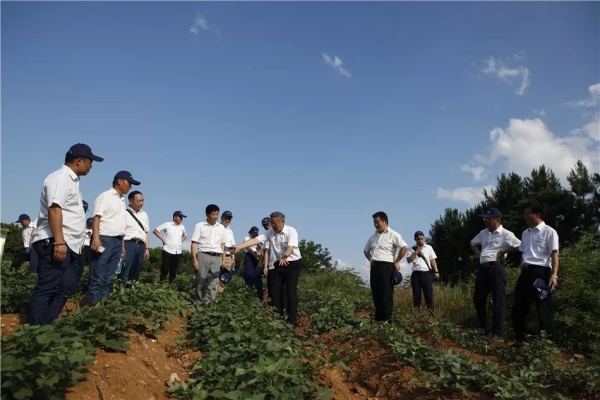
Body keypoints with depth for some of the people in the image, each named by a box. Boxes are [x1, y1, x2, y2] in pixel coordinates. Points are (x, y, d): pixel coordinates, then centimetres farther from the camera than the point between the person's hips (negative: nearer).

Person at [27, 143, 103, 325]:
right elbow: (54, 209, -20)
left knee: (66, 289, 10)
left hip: (69, 245, 10)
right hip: (54, 243, -10)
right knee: (47, 288, -9)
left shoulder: (71, 180, 21)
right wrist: (59, 242, -26)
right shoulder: (61, 177, -9)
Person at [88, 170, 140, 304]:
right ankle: (93, 303, -3)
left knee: (108, 277, 9)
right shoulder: (105, 196, -3)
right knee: (97, 277, -6)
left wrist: (122, 245, 20)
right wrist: (96, 238, -25)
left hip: (117, 242, 8)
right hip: (104, 240, -8)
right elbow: (96, 217, -13)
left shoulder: (122, 201, 21)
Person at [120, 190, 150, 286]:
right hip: (128, 244, -6)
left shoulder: (144, 215, 19)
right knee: (124, 272, -10)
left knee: (136, 273, 9)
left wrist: (147, 248, 13)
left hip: (141, 245, 6)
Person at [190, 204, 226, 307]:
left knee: (212, 283, 2)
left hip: (216, 257, 3)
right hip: (203, 255, -3)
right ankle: (198, 304, 8)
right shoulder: (199, 226, 1)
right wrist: (194, 259, -10)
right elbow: (194, 243, -2)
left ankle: (207, 304, 6)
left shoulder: (221, 228, 12)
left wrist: (223, 260, 11)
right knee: (200, 281, -1)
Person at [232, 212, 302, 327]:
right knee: (275, 290, 4)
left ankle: (292, 320, -1)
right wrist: (239, 247, -24)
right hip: (279, 264, 6)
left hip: (293, 264, -5)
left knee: (291, 290, -9)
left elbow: (291, 247, -31)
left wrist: (285, 257, -52)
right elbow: (255, 240, -12)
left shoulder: (291, 231, -16)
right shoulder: (270, 233, -2)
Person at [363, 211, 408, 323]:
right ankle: (378, 319, 14)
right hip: (374, 267, 7)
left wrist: (396, 262, -10)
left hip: (386, 267, -7)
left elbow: (405, 247, -14)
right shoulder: (373, 236, 17)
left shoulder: (393, 235, -4)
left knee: (386, 295, -6)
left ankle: (387, 320, -3)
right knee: (376, 294, 7)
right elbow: (366, 250, 30)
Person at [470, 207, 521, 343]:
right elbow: (473, 243, 32)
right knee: (478, 299, 11)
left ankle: (497, 333, -2)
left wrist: (503, 251, -10)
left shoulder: (505, 234, -6)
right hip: (483, 268, 8)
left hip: (496, 267, -7)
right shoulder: (483, 233, 16)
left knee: (498, 301, -4)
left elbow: (519, 246, -16)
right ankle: (483, 328, 25)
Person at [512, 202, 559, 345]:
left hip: (541, 272, -7)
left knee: (543, 307, -1)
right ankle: (521, 338, 20)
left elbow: (554, 254, -9)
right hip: (526, 272, 7)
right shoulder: (525, 233, 18)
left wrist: (554, 274, -19)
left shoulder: (549, 231, -3)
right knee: (519, 306, 9)